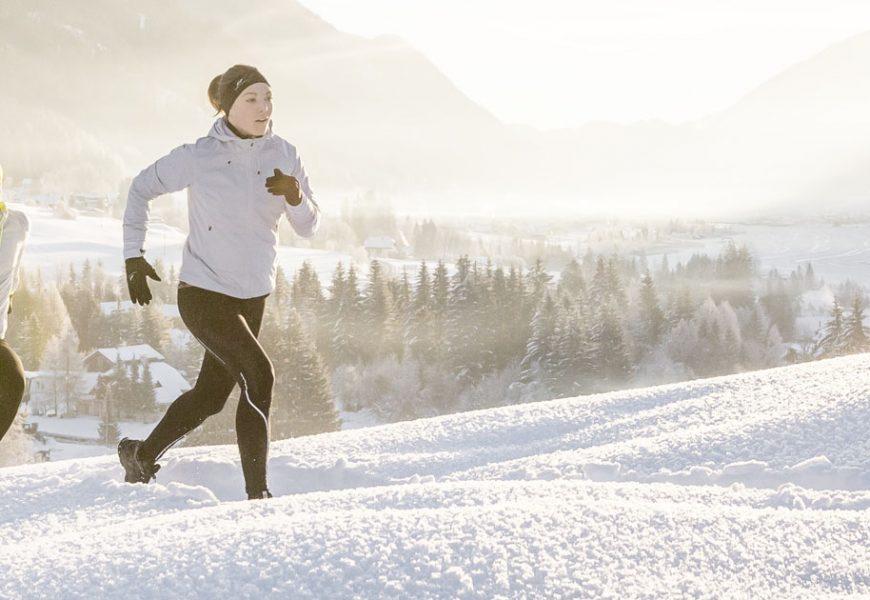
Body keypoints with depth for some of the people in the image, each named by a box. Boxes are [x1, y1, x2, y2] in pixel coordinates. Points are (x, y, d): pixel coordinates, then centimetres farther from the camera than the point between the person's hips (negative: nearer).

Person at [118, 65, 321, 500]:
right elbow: (141, 189, 2)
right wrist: (133, 255, -1)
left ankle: (142, 456, 38)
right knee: (259, 376, -21)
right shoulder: (198, 157, -13)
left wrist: (296, 198, -23)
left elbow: (308, 228, -1)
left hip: (253, 296, 6)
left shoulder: (283, 155, -2)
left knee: (211, 395, 15)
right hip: (203, 291, -6)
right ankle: (257, 493, -16)